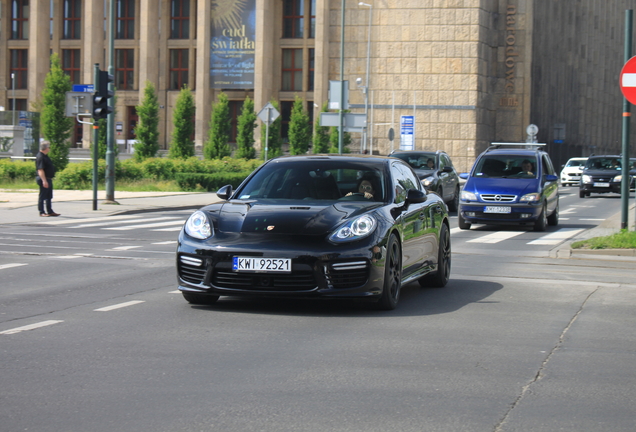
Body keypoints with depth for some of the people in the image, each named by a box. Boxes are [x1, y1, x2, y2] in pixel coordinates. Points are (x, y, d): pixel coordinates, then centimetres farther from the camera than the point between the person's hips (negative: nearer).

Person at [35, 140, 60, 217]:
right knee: (42, 196, -2)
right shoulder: (40, 157, -19)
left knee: (49, 196, 15)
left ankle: (50, 211, 21)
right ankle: (42, 212, 3)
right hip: (44, 179, -11)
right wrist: (44, 181, -28)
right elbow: (40, 170, -25)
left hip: (48, 179, 11)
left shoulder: (45, 156, 14)